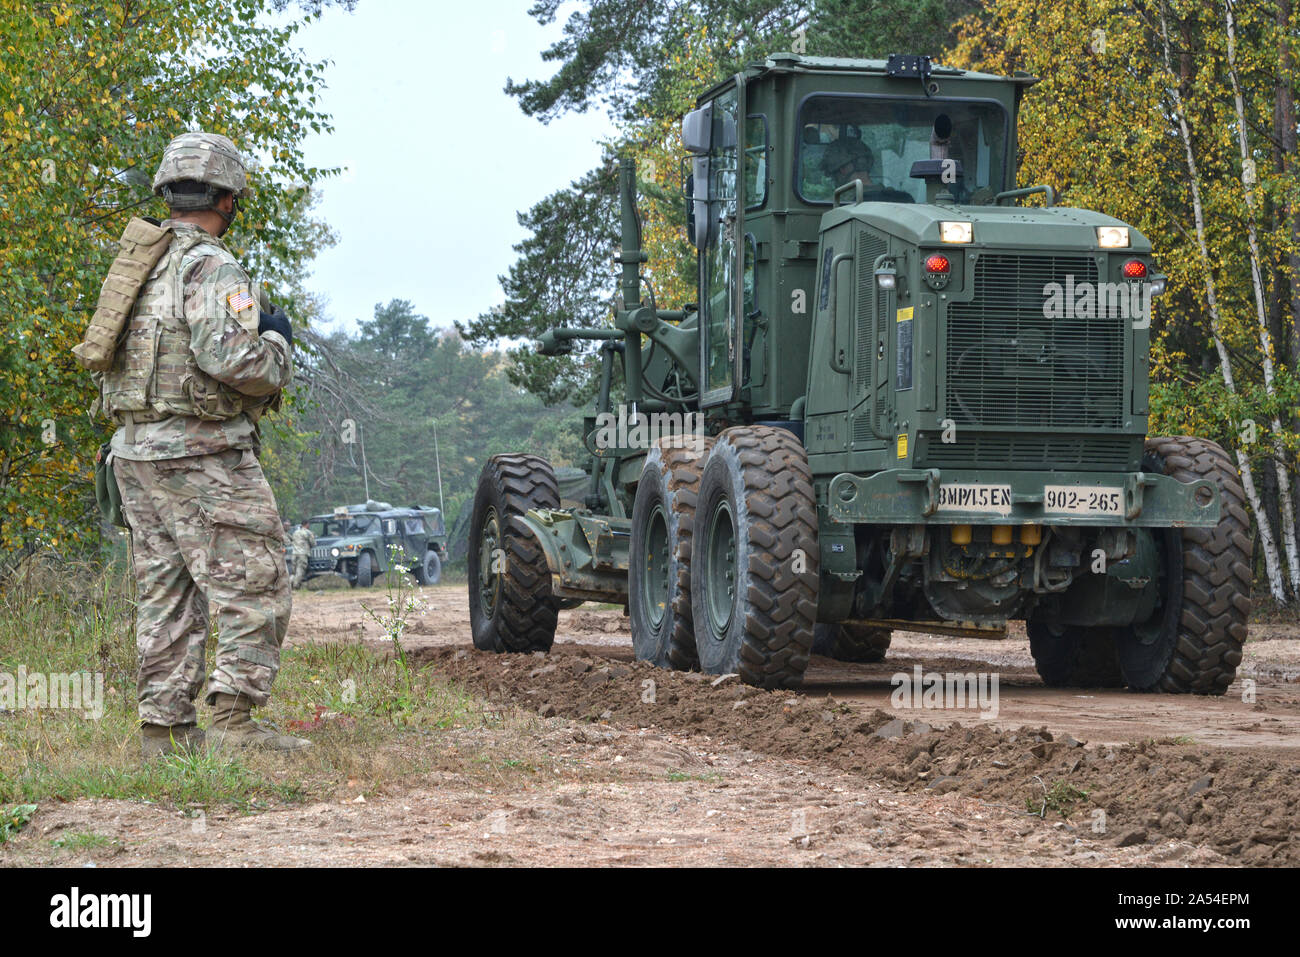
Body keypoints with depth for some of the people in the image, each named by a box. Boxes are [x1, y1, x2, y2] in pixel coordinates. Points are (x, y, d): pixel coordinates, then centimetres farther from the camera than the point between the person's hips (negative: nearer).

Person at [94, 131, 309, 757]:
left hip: (134, 448, 9)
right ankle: (234, 721, -14)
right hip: (199, 453, -9)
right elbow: (231, 358, -26)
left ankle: (164, 728, 12)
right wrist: (276, 342, -5)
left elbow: (105, 359, 20)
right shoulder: (210, 267, -13)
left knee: (165, 595, 11)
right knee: (253, 588, -6)